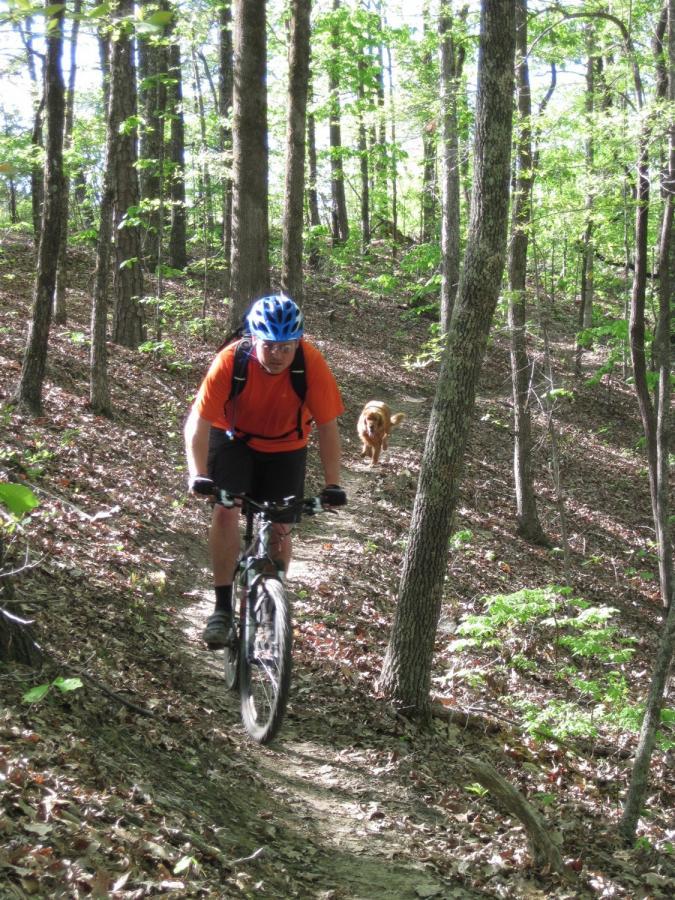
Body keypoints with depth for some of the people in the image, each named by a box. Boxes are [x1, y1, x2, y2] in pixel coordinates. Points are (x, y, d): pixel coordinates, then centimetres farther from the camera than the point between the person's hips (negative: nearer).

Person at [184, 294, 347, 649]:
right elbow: (199, 422, -29)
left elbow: (327, 426, -23)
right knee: (225, 510, -22)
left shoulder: (311, 363, -29)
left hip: (285, 449, 1)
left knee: (279, 530, -1)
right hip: (234, 440, -1)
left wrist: (332, 484, -28)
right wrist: (198, 475, -41)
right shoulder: (230, 361, -30)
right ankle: (223, 607, -13)